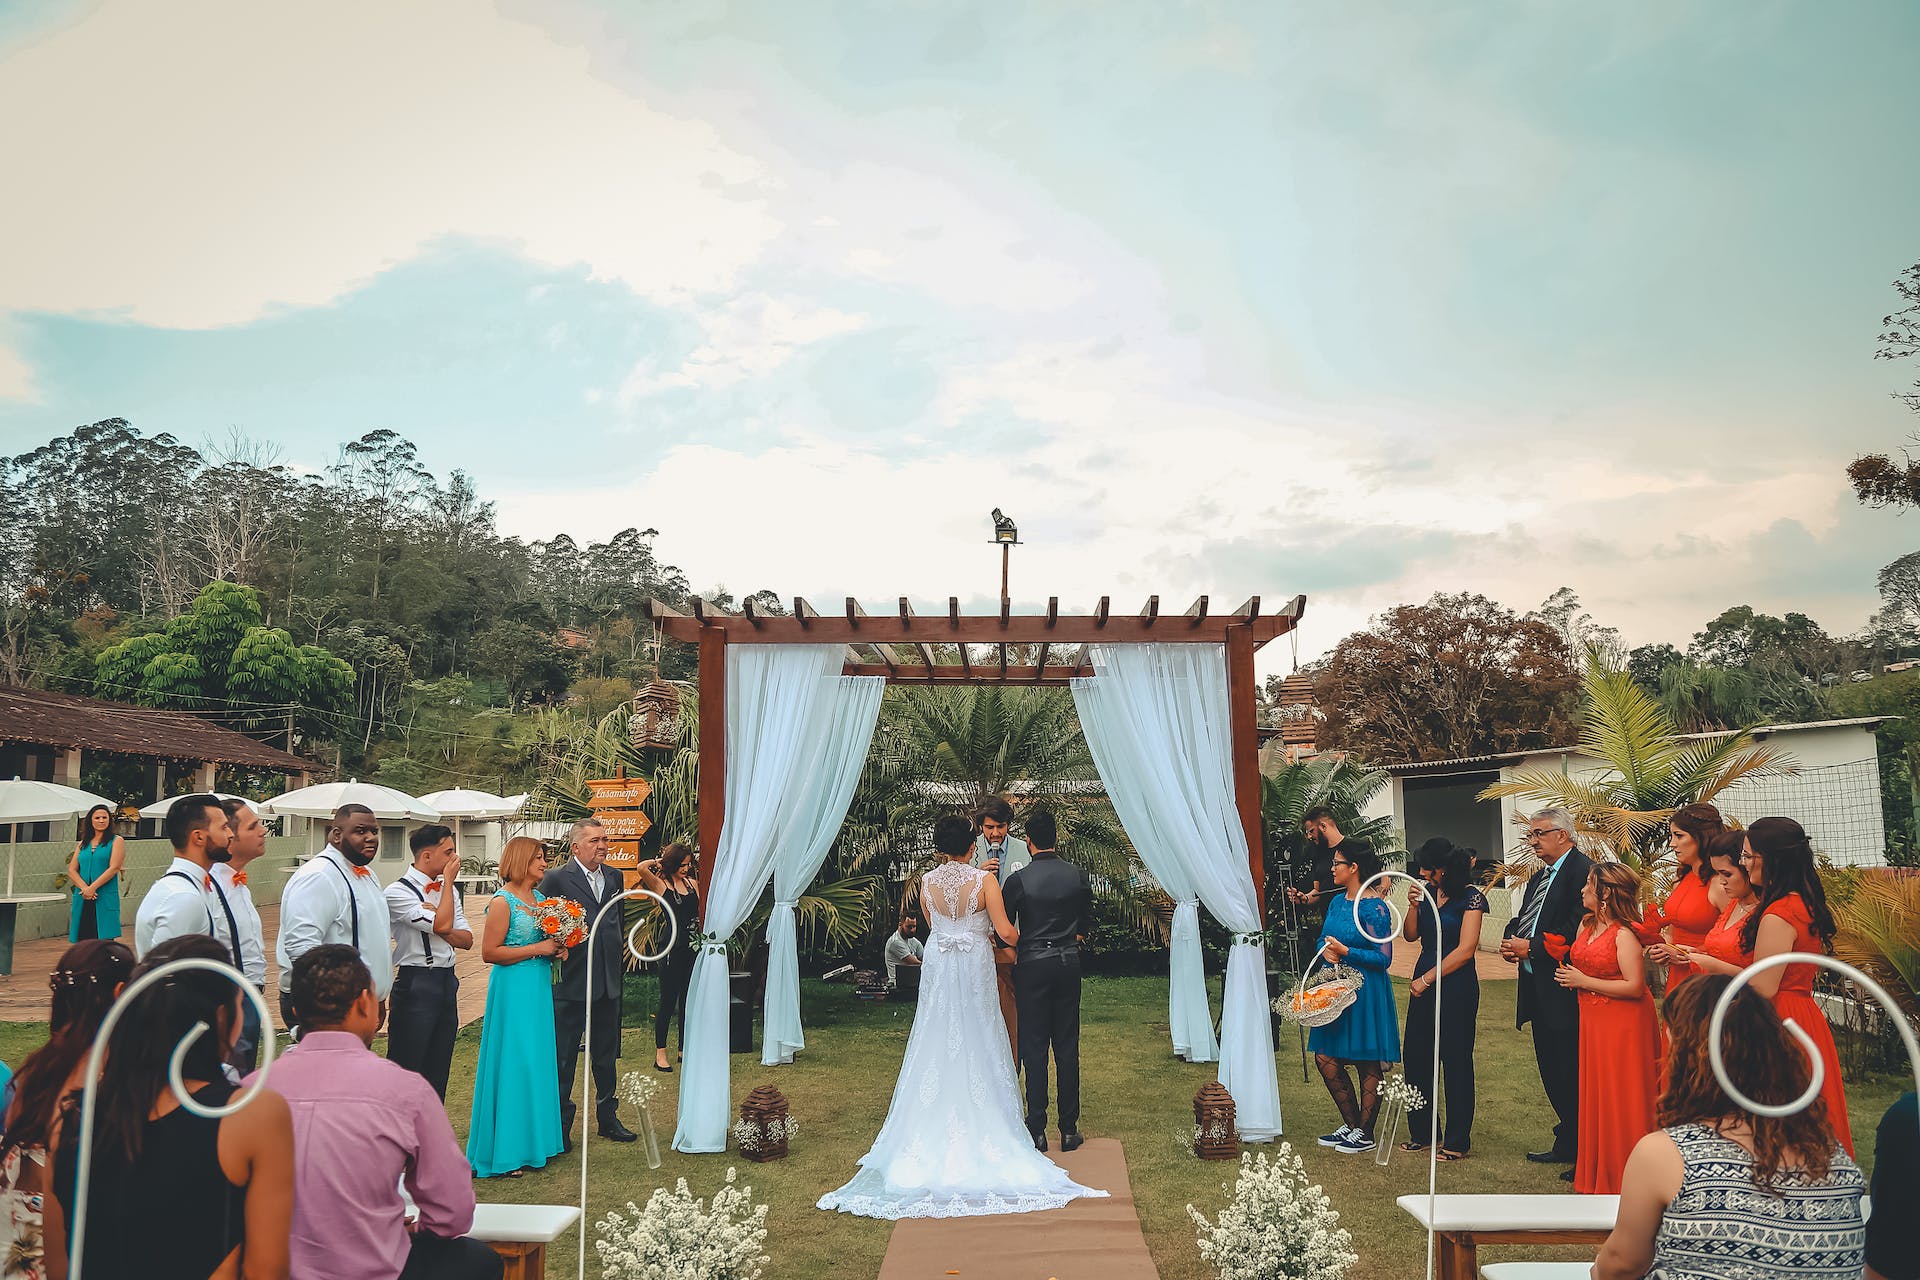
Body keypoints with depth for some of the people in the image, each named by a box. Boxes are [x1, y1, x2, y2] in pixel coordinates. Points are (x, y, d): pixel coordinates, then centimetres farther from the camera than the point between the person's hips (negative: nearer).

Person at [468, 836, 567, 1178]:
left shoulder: (540, 898, 12)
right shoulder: (503, 901, -11)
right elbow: (489, 952, -17)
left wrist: (557, 949, 4)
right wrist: (538, 949, -16)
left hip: (540, 988, 8)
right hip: (513, 990, -8)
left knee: (537, 1062, 11)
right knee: (512, 1064, -4)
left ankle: (534, 1140, 20)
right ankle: (505, 1151, 5)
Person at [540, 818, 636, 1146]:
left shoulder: (615, 877, 9)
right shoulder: (556, 879, -9)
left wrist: (620, 966, 13)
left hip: (609, 982, 6)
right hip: (571, 983, -6)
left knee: (606, 1055, 17)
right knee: (563, 1057, 4)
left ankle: (608, 1117, 30)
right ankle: (560, 1125, 16)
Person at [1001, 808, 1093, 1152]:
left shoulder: (1018, 880, -11)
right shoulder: (1078, 875, -2)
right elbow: (1087, 921, 8)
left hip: (1032, 967, -3)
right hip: (1069, 964, 3)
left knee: (1034, 1048, 4)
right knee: (1067, 1047, 9)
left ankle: (1037, 1131, 7)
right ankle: (1069, 1130, 14)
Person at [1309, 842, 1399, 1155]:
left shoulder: (1374, 908, -14)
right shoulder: (1337, 902, 10)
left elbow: (1383, 958, -15)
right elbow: (1323, 939, 18)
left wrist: (1345, 951, -21)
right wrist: (1326, 951, -4)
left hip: (1365, 992, -8)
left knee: (1367, 1064, 4)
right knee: (1325, 1058, 8)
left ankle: (1365, 1133, 17)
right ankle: (1351, 1123, 24)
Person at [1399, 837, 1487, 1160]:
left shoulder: (1471, 897, -11)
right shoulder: (1428, 891, 7)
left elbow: (1465, 949, -15)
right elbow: (1410, 935, 9)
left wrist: (1427, 979, -13)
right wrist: (1414, 906, -9)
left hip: (1456, 985, -6)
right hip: (1423, 983, 6)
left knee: (1455, 1061, 2)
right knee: (1415, 1059, 8)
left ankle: (1457, 1142, 14)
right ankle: (1422, 1133, 22)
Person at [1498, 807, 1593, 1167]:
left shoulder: (1583, 871, -12)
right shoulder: (1537, 878, 19)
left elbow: (1576, 928, -21)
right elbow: (1522, 921, 23)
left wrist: (1531, 946, -17)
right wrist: (1511, 941, 1)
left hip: (1563, 990, -10)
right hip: (1538, 987, 10)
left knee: (1570, 1072, -5)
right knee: (1551, 1070, 15)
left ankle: (1579, 1149, 3)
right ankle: (1567, 1143, 25)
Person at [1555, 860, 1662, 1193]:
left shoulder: (1624, 934, -16)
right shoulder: (1586, 925, 10)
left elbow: (1634, 986, -22)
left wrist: (1584, 982, -17)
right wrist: (1570, 977, 0)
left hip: (1622, 1024, -8)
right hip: (1592, 1021, 8)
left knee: (1619, 1098, 0)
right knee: (1593, 1092, 13)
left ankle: (1623, 1175, 11)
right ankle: (1594, 1168, 23)